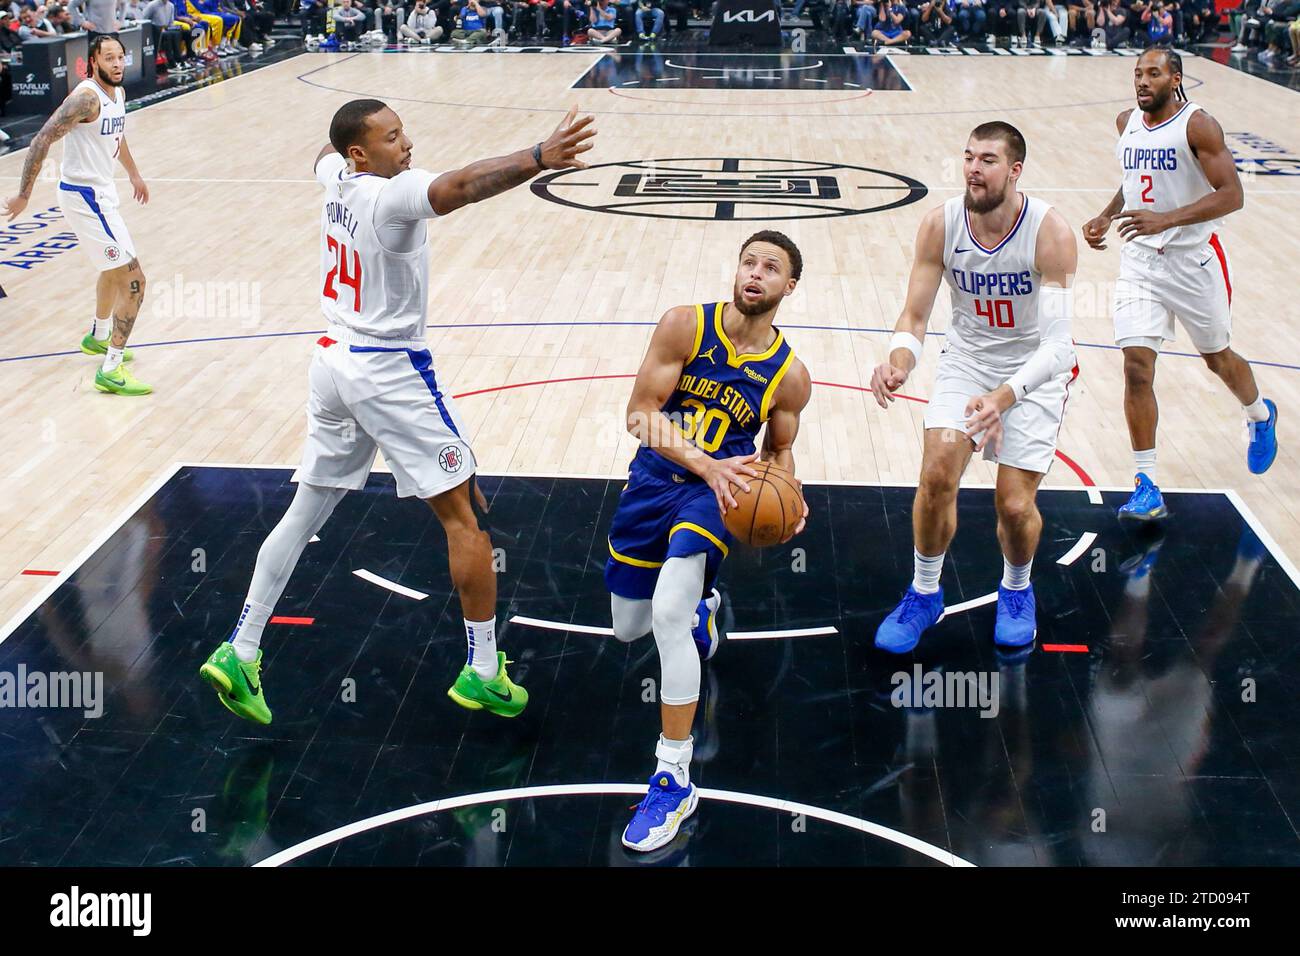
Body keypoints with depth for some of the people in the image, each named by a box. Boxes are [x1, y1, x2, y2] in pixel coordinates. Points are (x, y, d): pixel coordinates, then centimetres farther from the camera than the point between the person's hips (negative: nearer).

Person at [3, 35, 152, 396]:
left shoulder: (118, 93, 7)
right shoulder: (87, 98, -22)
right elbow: (41, 142, -24)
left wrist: (134, 174, 39)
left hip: (100, 191, 10)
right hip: (85, 197, -10)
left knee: (115, 268, 30)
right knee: (133, 279, -13)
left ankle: (98, 337, 53)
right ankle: (111, 371, -9)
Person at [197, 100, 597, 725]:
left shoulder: (336, 175, 5)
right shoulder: (392, 194, -20)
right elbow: (460, 187, -42)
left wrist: (345, 131, 54)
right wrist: (537, 159, -56)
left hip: (333, 362, 8)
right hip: (388, 372, -8)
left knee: (306, 512, 16)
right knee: (462, 514, 2)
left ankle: (239, 653, 16)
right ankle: (483, 672, 7)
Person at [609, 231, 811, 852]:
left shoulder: (789, 375, -5)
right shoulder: (684, 325, -9)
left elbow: (778, 450, 10)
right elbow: (640, 412, -13)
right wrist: (705, 464, -26)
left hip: (719, 491, -3)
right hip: (654, 476, 3)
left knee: (668, 613, -28)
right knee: (628, 629, 17)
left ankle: (673, 779, -18)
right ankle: (700, 606, 55)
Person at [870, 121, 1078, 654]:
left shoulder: (1050, 233, -26)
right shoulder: (940, 225, -16)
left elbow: (1056, 342, -31)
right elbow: (915, 316, -10)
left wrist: (1004, 397, -47)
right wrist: (899, 362, -34)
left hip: (1036, 370, -2)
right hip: (967, 360, 2)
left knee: (1015, 504, -7)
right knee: (937, 474, -15)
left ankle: (1016, 589, 27)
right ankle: (925, 593, 10)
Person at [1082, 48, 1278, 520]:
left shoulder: (1198, 125, -14)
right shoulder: (1127, 122, 5)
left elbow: (1232, 195, -21)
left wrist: (1166, 220, -31)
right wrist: (1106, 217, 5)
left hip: (1194, 259, -4)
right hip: (1140, 259, 4)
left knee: (1217, 357, 15)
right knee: (1137, 367, -9)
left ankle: (1261, 415, 49)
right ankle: (1146, 483, -3)